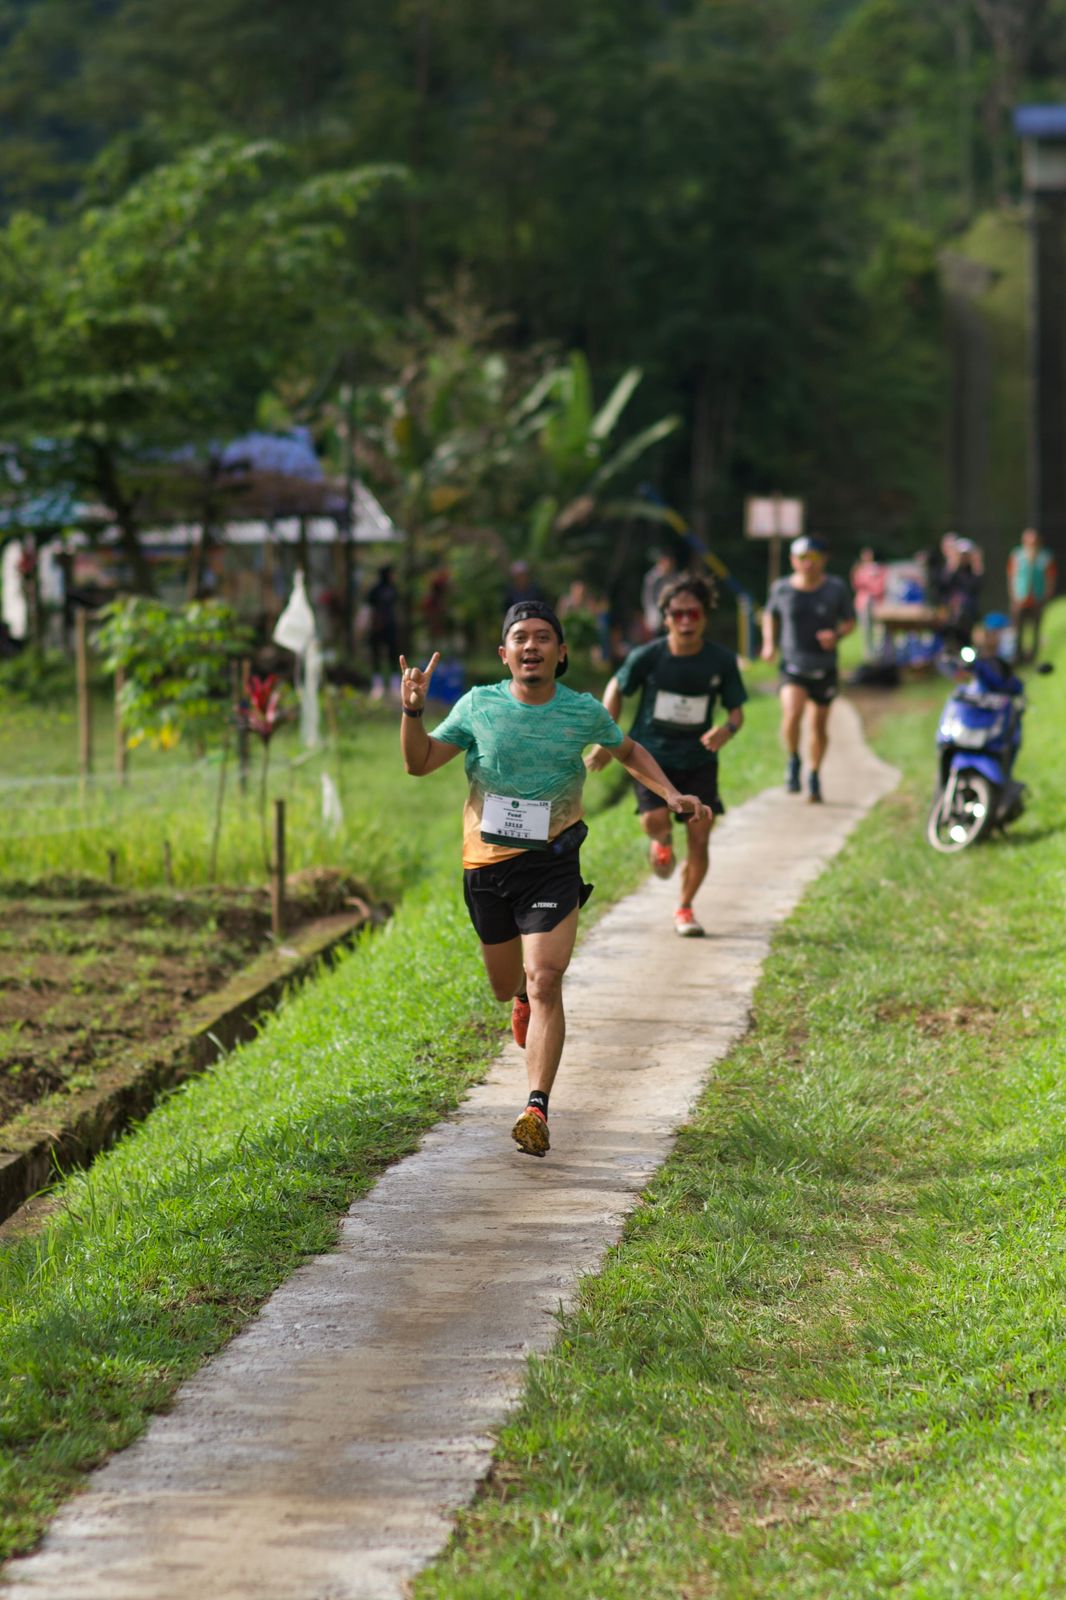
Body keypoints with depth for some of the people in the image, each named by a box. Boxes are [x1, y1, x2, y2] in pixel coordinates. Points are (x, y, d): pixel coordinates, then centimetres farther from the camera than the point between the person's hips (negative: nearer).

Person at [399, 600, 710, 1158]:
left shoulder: (584, 712, -3)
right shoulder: (479, 706, -4)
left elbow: (628, 751, 17)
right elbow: (419, 763, 3)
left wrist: (672, 794, 3)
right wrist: (412, 712, -14)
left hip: (553, 865, -2)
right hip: (487, 863, 2)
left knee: (544, 984, -16)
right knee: (507, 987, 16)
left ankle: (537, 1108, -17)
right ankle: (525, 997, 54)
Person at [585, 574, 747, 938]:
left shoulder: (722, 661, -8)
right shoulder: (647, 657, -12)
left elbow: (736, 711, 0)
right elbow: (616, 689, 5)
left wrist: (728, 729, -24)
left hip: (698, 759, 1)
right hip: (651, 754, -1)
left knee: (700, 836, -6)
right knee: (655, 820, -24)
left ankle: (685, 909, 17)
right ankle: (663, 841, 17)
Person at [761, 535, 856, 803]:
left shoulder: (836, 588, -4)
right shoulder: (782, 588, -2)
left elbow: (850, 620, 7)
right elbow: (770, 615, 16)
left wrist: (837, 635, -14)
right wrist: (768, 643, 2)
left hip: (824, 667, 1)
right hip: (793, 665, -1)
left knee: (818, 725, 8)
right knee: (792, 715, -24)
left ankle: (814, 776, 31)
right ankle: (793, 761, 3)